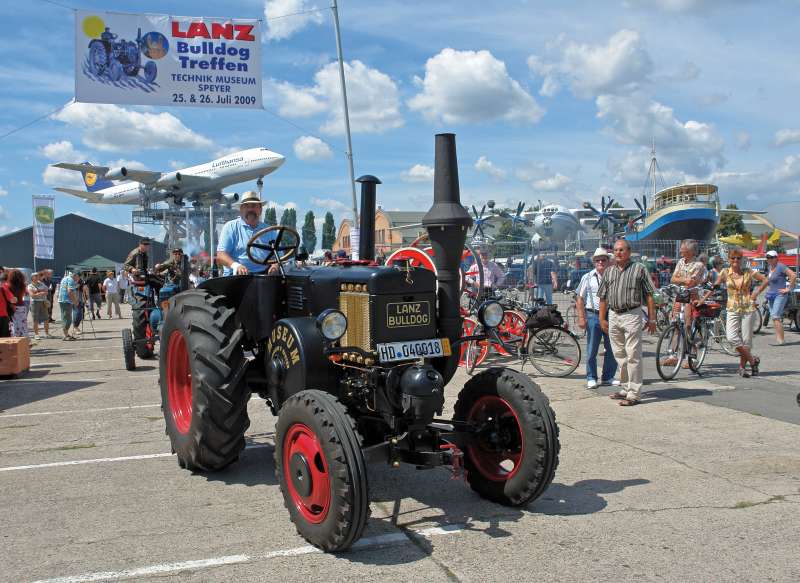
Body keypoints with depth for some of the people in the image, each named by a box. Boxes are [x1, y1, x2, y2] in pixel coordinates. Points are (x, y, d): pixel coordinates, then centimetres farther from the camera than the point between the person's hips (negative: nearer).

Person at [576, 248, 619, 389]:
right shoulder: (588, 277, 3)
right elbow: (579, 298, 3)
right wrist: (581, 317, -6)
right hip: (593, 315, -2)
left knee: (612, 350, 6)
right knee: (592, 350, 1)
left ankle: (608, 377, 19)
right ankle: (591, 378, 10)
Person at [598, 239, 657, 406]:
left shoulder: (639, 269, -1)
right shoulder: (609, 271, 13)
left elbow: (649, 296, -2)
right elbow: (603, 297, 15)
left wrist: (651, 318, -5)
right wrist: (602, 319, 11)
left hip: (632, 315, -5)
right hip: (613, 316, 6)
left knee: (633, 355, -6)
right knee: (619, 355, 12)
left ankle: (634, 393, -3)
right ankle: (625, 388, 24)